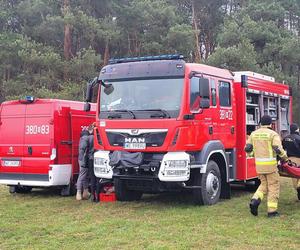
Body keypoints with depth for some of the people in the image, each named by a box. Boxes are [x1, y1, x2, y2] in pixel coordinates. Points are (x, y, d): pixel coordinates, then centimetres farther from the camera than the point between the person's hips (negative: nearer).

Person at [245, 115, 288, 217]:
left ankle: (255, 201, -2)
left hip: (258, 164, 5)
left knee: (264, 184, 20)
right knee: (273, 186, 5)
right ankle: (272, 211, 6)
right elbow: (278, 149, -16)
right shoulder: (273, 134, -9)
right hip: (270, 164, -5)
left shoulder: (254, 134, 7)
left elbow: (247, 148, 8)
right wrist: (285, 157, 2)